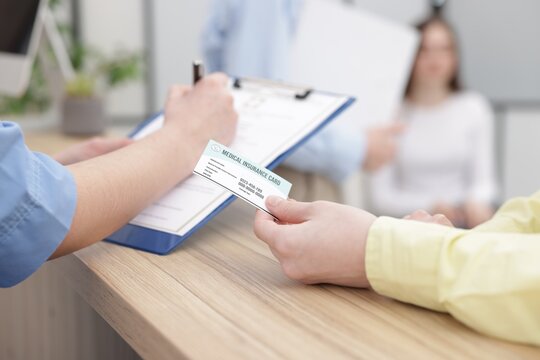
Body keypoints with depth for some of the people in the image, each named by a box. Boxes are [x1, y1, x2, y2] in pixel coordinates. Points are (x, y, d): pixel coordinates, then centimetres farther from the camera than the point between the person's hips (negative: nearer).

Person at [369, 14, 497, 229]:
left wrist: (476, 203, -17)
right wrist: (430, 207, -17)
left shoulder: (474, 108, 8)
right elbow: (381, 197, -2)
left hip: (463, 222, 2)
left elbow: (483, 179, 5)